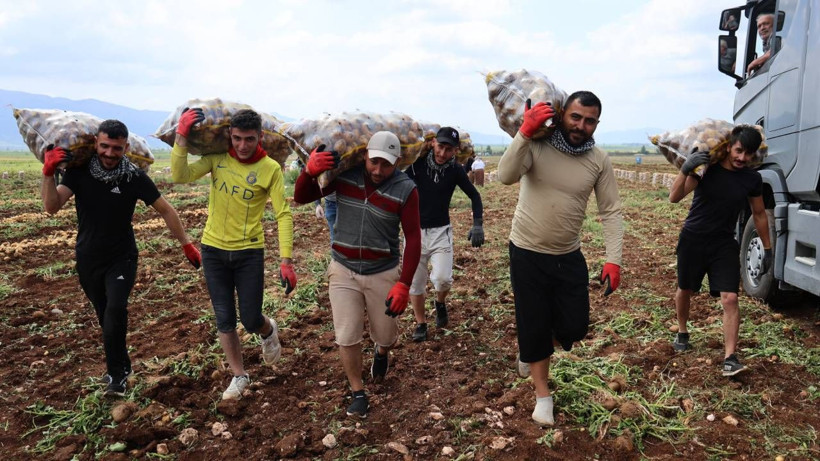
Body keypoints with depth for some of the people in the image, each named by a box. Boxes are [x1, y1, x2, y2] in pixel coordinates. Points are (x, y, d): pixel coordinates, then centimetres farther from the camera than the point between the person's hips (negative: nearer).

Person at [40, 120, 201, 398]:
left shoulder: (135, 177, -13)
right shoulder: (79, 171, -8)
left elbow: (165, 210, -4)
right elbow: (52, 207, -16)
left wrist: (186, 244, -4)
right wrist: (48, 173, -30)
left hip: (121, 259, -2)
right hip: (88, 259, 3)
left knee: (116, 310, -20)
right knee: (105, 316, 12)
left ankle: (116, 374, -5)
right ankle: (121, 366, 32)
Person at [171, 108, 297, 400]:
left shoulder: (270, 169, -11)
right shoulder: (216, 158, -3)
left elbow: (283, 215, -13)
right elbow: (180, 176, -14)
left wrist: (286, 261, -19)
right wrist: (181, 138, -23)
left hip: (249, 252, -2)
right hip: (213, 250, 3)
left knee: (250, 320, 2)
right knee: (224, 320, 10)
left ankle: (269, 331, 40)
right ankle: (239, 376, 29)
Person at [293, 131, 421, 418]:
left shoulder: (405, 189, -14)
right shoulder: (344, 173, -9)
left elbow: (413, 238, -11)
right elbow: (301, 198, -3)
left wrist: (404, 284, -17)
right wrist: (310, 171, -25)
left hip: (383, 273, -1)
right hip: (343, 270, 1)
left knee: (386, 335, 14)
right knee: (347, 337, 1)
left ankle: (381, 353, 52)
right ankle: (357, 392, 23)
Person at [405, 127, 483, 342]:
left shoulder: (455, 171, -5)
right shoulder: (417, 164, -10)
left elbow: (474, 196, 4)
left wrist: (478, 224, -8)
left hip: (441, 231, 0)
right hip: (414, 230, 0)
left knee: (442, 278, -16)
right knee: (414, 282, 7)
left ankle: (440, 302, 20)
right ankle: (421, 323, 28)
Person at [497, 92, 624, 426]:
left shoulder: (599, 161, -5)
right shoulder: (536, 145, -14)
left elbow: (611, 212, -4)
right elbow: (506, 176, -30)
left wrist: (613, 260, -13)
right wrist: (525, 132, -37)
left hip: (569, 256, 3)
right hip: (527, 253, -3)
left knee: (575, 327, 10)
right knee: (533, 324, 8)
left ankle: (533, 351, 45)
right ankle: (542, 395, 29)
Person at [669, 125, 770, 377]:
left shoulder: (752, 179, -5)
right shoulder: (707, 168, -14)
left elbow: (759, 214, 9)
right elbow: (674, 198, -22)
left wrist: (767, 248, 11)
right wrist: (685, 170, -38)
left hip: (724, 244, 1)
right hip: (693, 240, -1)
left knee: (730, 298, -11)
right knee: (685, 290, 14)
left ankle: (730, 357, -7)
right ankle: (682, 333, 39)